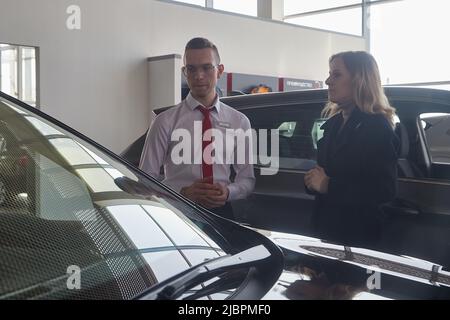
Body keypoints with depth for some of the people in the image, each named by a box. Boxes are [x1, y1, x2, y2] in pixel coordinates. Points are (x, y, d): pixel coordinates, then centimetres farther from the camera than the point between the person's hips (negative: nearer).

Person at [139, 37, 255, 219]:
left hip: (222, 212, 2)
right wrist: (183, 192, -14)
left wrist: (228, 192, -7)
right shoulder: (166, 122, 0)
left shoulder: (239, 122, 9)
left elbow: (247, 178, 13)